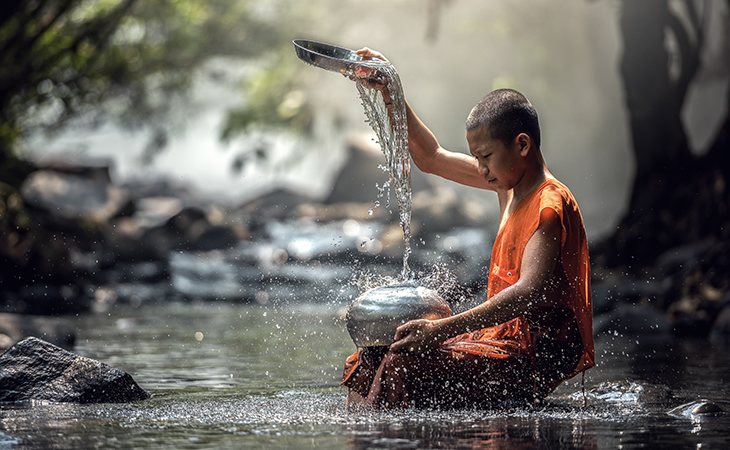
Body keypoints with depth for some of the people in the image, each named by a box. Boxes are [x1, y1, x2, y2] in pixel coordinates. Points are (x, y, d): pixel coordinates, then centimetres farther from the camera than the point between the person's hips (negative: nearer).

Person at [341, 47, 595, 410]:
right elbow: (432, 158, 25)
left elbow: (529, 292, -30)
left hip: (536, 355, -10)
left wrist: (442, 329, -37)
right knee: (372, 357, 1)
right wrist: (388, 91, 18)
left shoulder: (550, 204, -16)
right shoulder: (509, 182, 13)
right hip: (508, 338, 10)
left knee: (405, 363, -27)